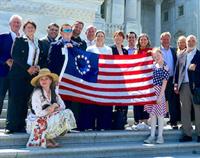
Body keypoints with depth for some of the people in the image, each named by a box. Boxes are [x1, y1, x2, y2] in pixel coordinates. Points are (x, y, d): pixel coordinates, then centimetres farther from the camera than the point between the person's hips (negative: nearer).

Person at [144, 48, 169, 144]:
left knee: (160, 113, 3)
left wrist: (160, 96, -13)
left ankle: (160, 136, 14)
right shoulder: (153, 66, 9)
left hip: (159, 91, -5)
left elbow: (164, 83, -10)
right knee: (152, 113, 9)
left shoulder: (165, 67, -7)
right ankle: (152, 136, 17)